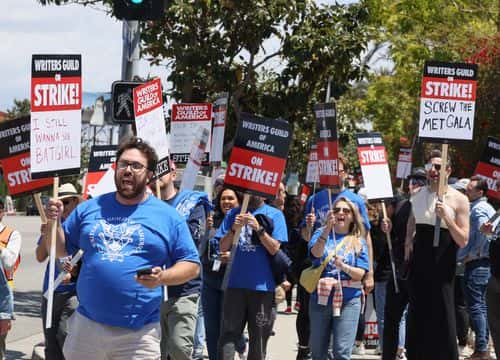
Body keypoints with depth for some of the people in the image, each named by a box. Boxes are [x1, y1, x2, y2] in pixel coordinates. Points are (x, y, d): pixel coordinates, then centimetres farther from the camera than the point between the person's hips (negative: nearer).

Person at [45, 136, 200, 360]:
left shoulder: (169, 217, 2)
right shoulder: (89, 208, 10)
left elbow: (191, 266, 2)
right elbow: (61, 251, 17)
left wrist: (163, 278, -17)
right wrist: (55, 222, -2)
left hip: (138, 333, -2)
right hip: (85, 325, 3)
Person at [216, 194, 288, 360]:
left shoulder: (275, 215, 3)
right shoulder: (233, 214, 10)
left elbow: (274, 249, -5)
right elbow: (223, 247, 5)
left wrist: (259, 228, -18)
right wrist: (234, 229, -12)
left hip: (262, 285, -1)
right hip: (235, 282, 1)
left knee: (258, 337, 5)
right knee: (228, 333, -4)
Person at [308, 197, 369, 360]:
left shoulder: (358, 242, 5)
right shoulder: (321, 233, 5)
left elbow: (360, 274, -4)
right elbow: (316, 253, -17)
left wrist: (343, 266, -24)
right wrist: (327, 229, -31)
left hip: (348, 299, -1)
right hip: (320, 297, 1)